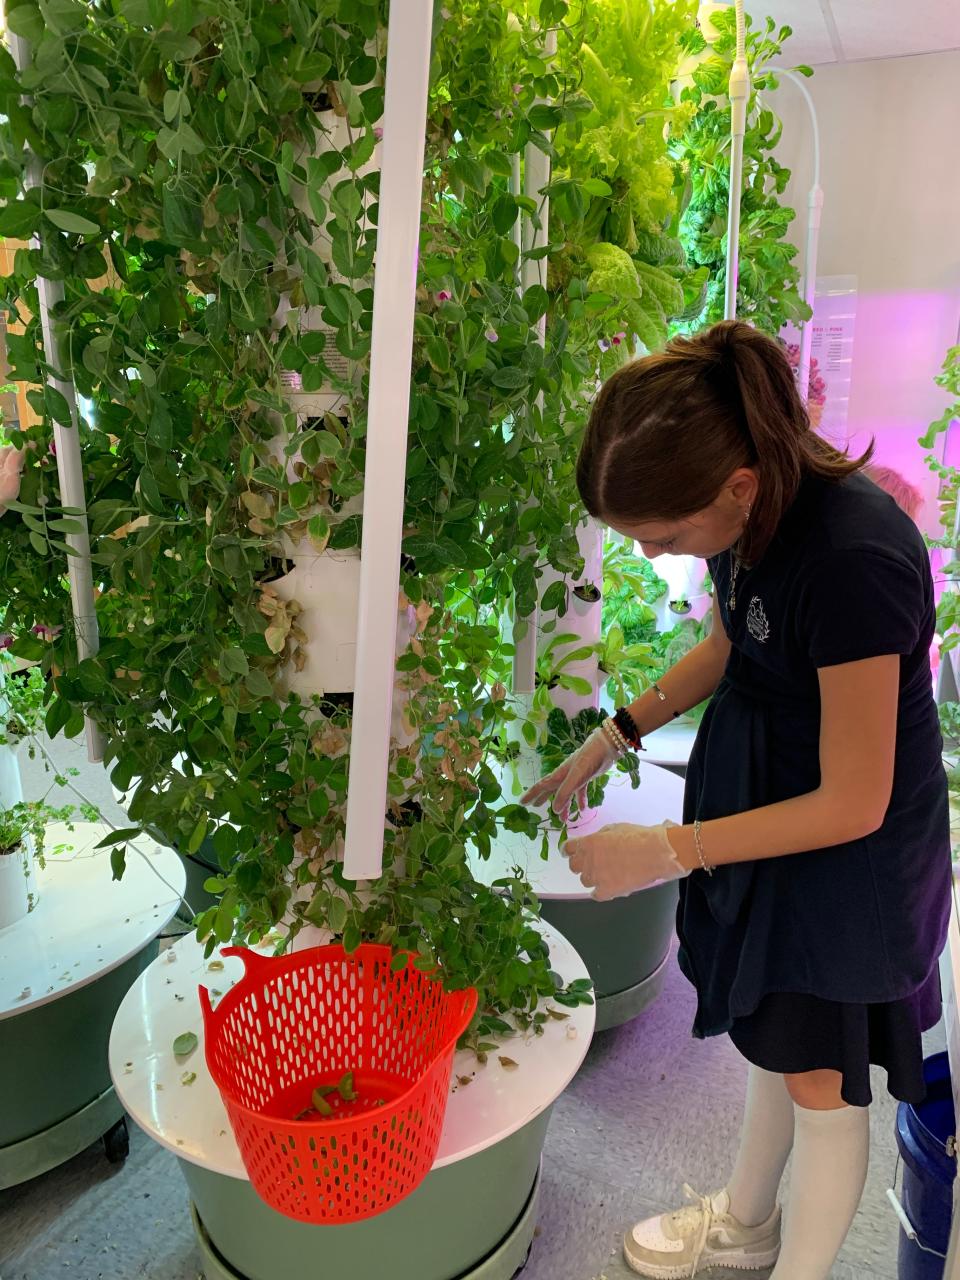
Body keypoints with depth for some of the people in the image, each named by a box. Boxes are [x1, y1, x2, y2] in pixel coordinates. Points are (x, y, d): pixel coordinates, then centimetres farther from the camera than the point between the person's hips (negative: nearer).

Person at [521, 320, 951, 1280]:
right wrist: (614, 736, 3)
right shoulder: (749, 513, -10)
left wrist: (670, 851, -22)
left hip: (850, 845, -7)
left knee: (820, 1076, 14)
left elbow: (854, 804, -25)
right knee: (773, 1035, 26)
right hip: (761, 797, 7)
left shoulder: (853, 561, -34)